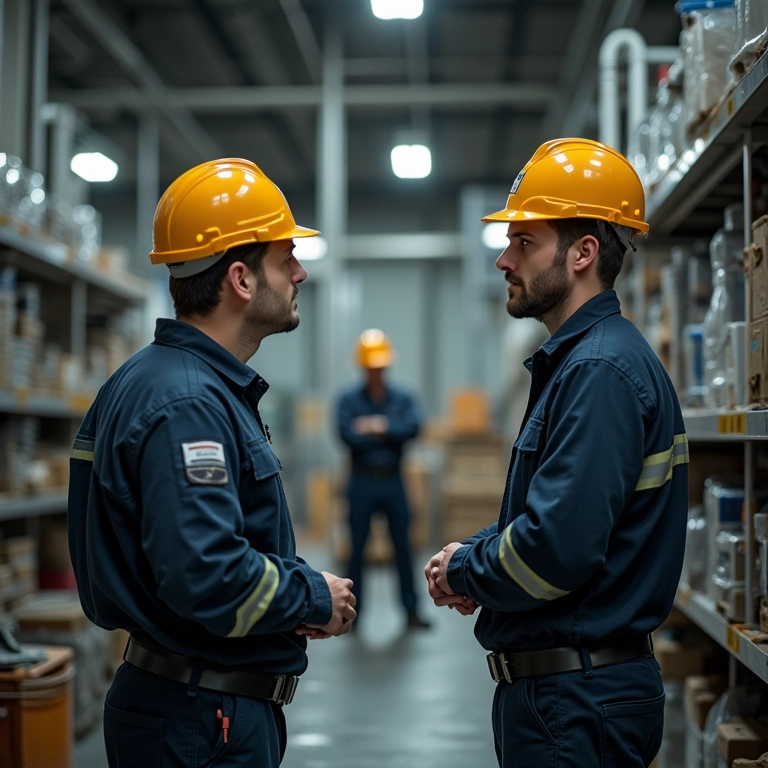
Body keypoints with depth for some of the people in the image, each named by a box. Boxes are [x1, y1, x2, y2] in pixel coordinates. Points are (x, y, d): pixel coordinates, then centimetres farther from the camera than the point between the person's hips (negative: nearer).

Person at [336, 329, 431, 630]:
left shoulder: (402, 399, 5)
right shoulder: (348, 400, -1)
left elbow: (413, 427, -12)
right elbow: (347, 434, -16)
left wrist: (380, 427, -19)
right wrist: (389, 435, -12)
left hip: (393, 480, 2)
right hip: (362, 482, -1)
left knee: (403, 546, 5)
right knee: (357, 547, 5)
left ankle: (411, 611, 11)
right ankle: (352, 610, 14)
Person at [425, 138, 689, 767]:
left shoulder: (600, 371, -21)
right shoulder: (577, 359, 12)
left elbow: (558, 547, -29)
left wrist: (464, 573, -11)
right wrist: (474, 554, 3)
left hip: (577, 706, -10)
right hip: (555, 687, 10)